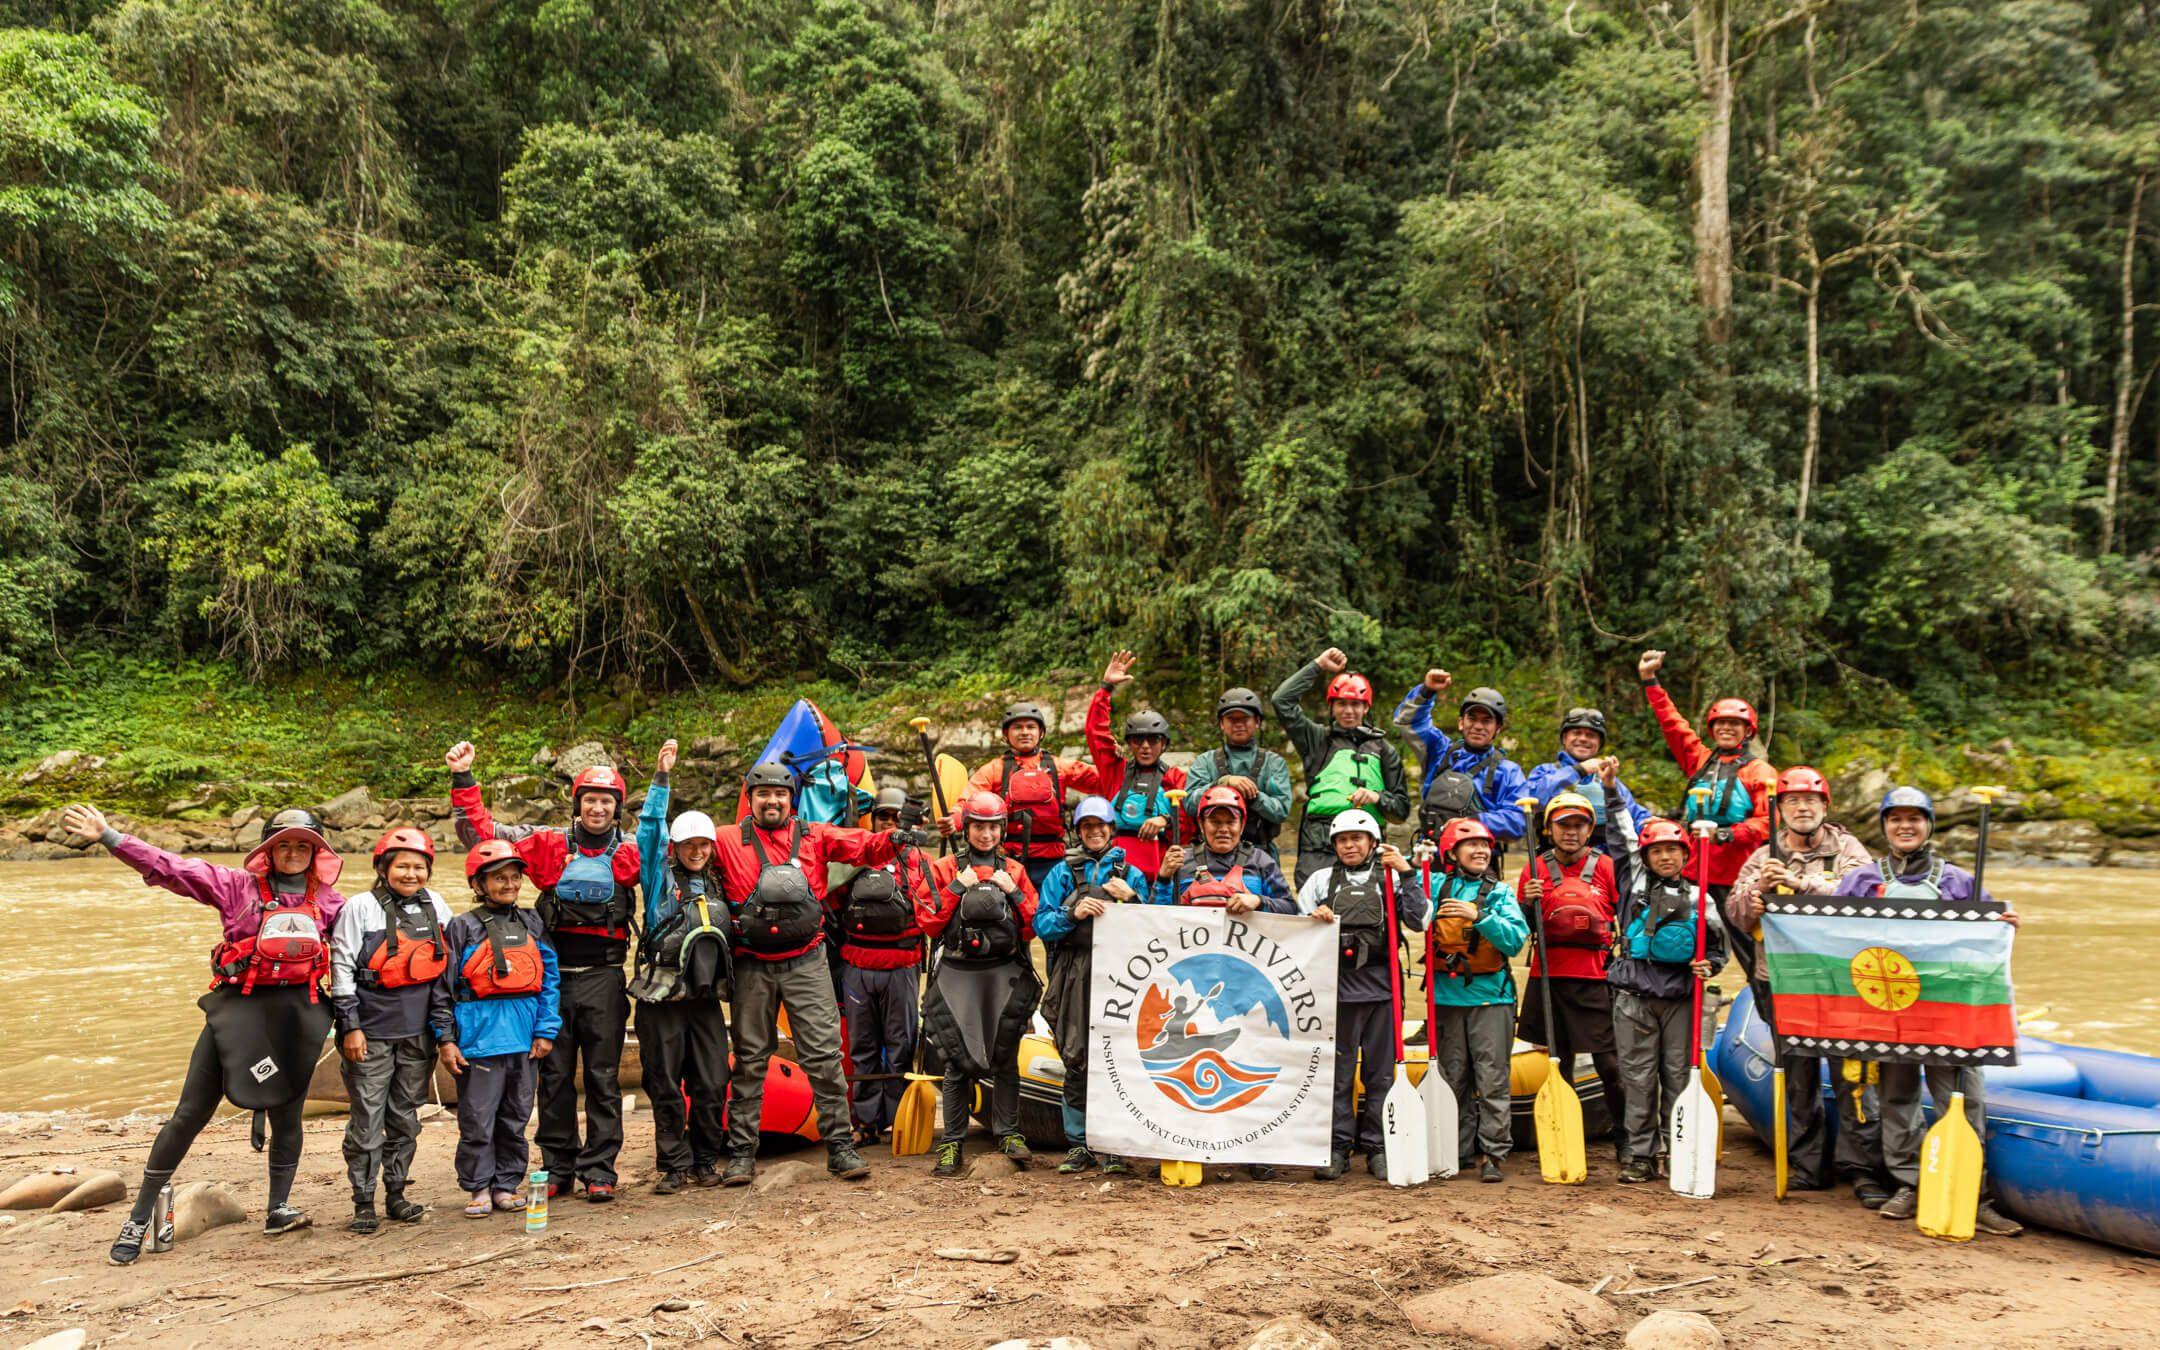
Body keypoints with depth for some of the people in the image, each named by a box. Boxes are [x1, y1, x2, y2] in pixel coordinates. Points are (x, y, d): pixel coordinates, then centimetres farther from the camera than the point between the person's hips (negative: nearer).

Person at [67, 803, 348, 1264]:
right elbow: (171, 869, -7)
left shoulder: (328, 901, 7)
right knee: (190, 1113, 0)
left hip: (296, 1016, 2)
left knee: (287, 1114, 9)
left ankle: (278, 1210, 24)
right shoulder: (237, 886, -1)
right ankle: (139, 1218, 11)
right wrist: (110, 838, -14)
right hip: (238, 1008, -2)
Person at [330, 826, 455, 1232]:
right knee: (367, 1119, 0)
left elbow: (451, 963, 16)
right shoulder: (360, 907, -5)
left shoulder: (435, 905, 8)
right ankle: (363, 1203, 10)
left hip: (418, 1032, 4)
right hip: (372, 1033, -4)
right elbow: (342, 967, -6)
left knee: (405, 1118, 12)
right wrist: (350, 1026, -10)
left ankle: (396, 1195, 23)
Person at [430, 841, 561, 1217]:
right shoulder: (462, 928, -1)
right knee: (477, 1120, 2)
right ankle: (478, 1188, 14)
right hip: (479, 1039, -3)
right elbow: (442, 987, -1)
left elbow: (550, 979, 8)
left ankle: (507, 1184, 22)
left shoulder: (532, 925, 8)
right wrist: (445, 1039, -6)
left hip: (524, 1039, 3)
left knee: (515, 1118, 11)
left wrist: (546, 1030, 1)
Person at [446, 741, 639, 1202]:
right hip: (553, 972, 1)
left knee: (603, 1077, 4)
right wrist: (462, 780, -5)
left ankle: (598, 1169, 12)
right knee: (554, 1075, 9)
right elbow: (480, 832, 3)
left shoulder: (630, 853, 2)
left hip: (603, 977, -1)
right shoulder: (549, 843, 3)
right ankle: (557, 1167, 20)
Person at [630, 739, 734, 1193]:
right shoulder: (660, 878, 3)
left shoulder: (718, 886, 15)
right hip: (661, 997, -3)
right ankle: (674, 1166, 11)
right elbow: (650, 829, -8)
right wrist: (661, 778, -13)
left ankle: (705, 1161, 16)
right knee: (665, 1087, 2)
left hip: (705, 998, 3)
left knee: (711, 1084, 2)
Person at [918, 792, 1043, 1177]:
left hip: (1005, 974, 2)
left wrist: (1014, 892, -6)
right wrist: (956, 888, -9)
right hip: (957, 973, -2)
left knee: (1006, 1057, 4)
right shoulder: (944, 868, 5)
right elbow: (928, 923, -3)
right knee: (958, 1059, -2)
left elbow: (1032, 928, 6)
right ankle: (952, 1142, 5)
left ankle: (1008, 1133, 15)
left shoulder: (1014, 871, 10)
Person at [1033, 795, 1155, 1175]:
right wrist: (1073, 914, -12)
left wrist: (1131, 899, -5)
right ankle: (1078, 1144, 8)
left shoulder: (1131, 873, 17)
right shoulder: (1063, 873, 16)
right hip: (1074, 977, 0)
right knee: (1077, 1062, -1)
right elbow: (1042, 924, 4)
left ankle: (1111, 1147, 0)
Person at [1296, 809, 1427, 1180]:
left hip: (1381, 985, 0)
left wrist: (1406, 874, -7)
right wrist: (1313, 918, -6)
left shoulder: (1391, 878, 9)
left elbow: (1418, 921, -3)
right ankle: (1337, 1147, 9)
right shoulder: (1321, 880, 12)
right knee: (1337, 1071, 2)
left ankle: (1378, 1148, 14)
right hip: (1338, 986, 0)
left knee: (1381, 1072, 5)